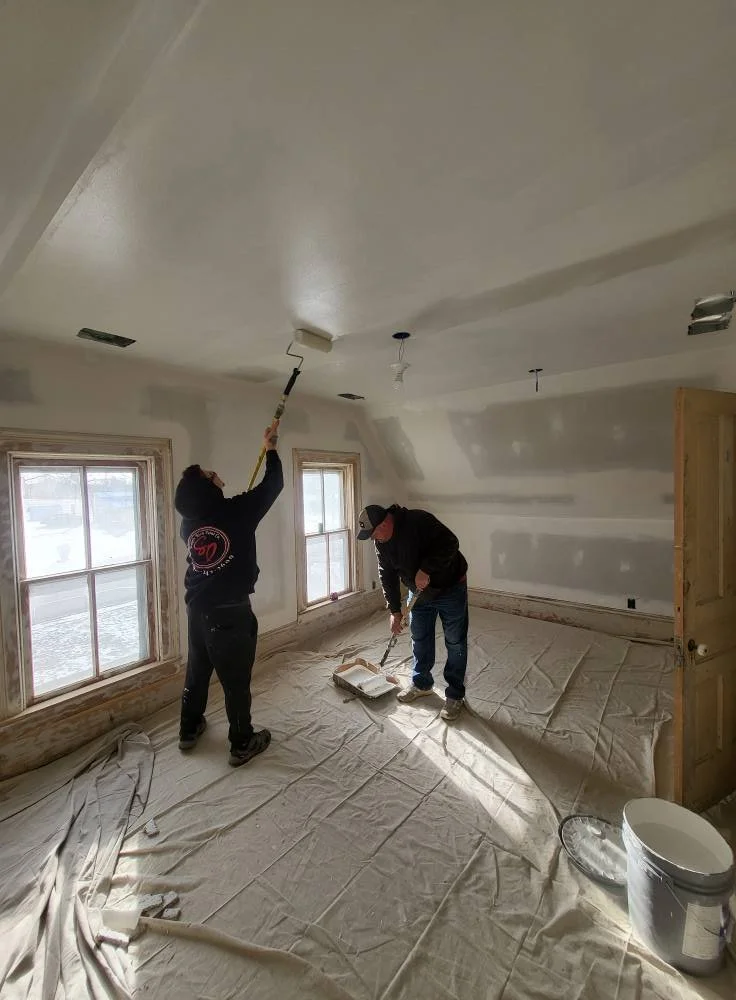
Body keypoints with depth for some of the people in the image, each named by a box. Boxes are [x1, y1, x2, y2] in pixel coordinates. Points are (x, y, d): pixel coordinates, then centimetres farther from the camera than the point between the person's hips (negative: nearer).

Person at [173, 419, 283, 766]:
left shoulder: (189, 521, 1)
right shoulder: (237, 512, -17)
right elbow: (273, 484, -6)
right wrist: (270, 448, 8)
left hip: (197, 608, 6)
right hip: (231, 611, -6)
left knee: (197, 671, 23)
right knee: (236, 679, 7)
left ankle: (189, 731, 42)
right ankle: (242, 744, 23)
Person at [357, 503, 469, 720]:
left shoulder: (418, 521, -30)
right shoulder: (381, 543, -7)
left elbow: (450, 543, -32)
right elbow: (388, 576, -1)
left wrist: (426, 569, -35)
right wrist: (395, 611, -1)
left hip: (450, 588, -6)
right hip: (419, 592, 6)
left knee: (455, 643, 5)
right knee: (420, 640, 16)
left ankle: (455, 694, 21)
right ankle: (421, 684, 35)